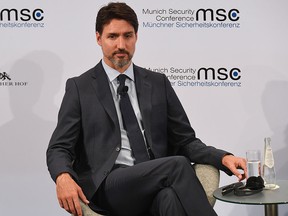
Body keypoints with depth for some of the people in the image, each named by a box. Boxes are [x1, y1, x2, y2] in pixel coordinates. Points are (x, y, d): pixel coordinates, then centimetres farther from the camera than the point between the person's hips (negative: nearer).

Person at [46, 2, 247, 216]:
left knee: (171, 196, -37)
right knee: (178, 165, -31)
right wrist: (63, 177, -22)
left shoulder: (158, 83, 15)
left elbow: (185, 141, 15)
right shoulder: (80, 87, 8)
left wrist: (222, 157, -5)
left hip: (157, 182, 2)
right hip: (107, 188, -2)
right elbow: (59, 148, 3)